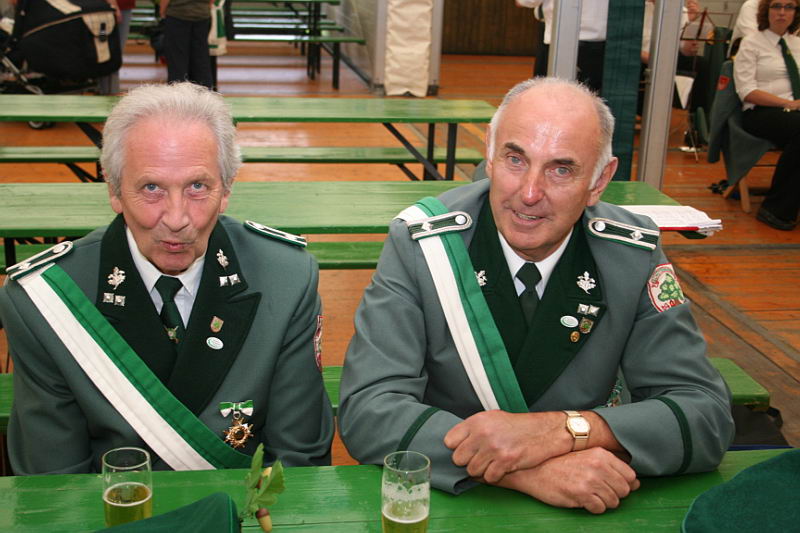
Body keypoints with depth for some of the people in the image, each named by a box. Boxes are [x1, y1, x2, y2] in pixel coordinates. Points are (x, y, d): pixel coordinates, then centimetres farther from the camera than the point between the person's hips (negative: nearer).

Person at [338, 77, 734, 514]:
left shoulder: (633, 255, -8)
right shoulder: (419, 244, -13)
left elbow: (708, 415, -9)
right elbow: (366, 410, -19)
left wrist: (563, 429, -26)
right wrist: (530, 472, -30)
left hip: (587, 506, 2)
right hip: (445, 497, -1)